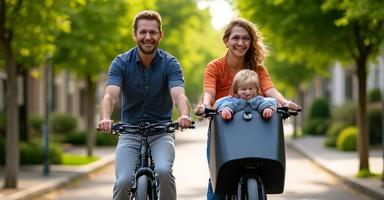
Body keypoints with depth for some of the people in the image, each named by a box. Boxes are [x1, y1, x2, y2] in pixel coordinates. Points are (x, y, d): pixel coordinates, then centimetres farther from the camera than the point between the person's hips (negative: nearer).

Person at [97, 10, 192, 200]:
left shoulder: (170, 63, -7)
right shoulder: (121, 63, -6)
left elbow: (179, 95, -23)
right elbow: (110, 95, -21)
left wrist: (184, 115, -47)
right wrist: (105, 118, -44)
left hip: (161, 132, 0)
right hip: (130, 132, 1)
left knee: (163, 170, -29)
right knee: (124, 181, -22)